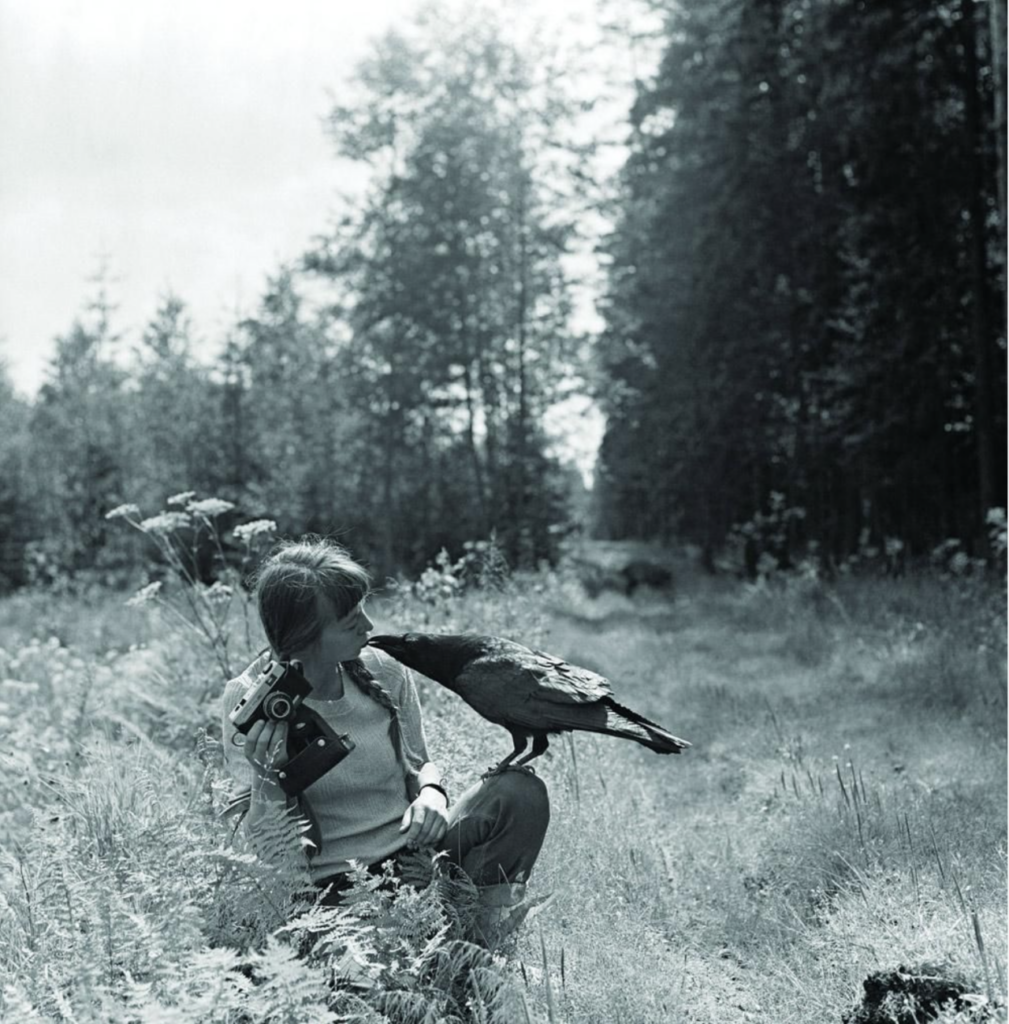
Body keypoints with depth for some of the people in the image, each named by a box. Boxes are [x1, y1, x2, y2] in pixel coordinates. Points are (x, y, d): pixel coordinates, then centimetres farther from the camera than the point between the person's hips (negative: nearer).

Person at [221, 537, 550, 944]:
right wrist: (267, 778, -26)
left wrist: (431, 791, -8)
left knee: (519, 792, -19)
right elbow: (262, 845, -5)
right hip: (334, 886, -3)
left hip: (415, 851, 4)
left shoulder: (384, 669, -1)